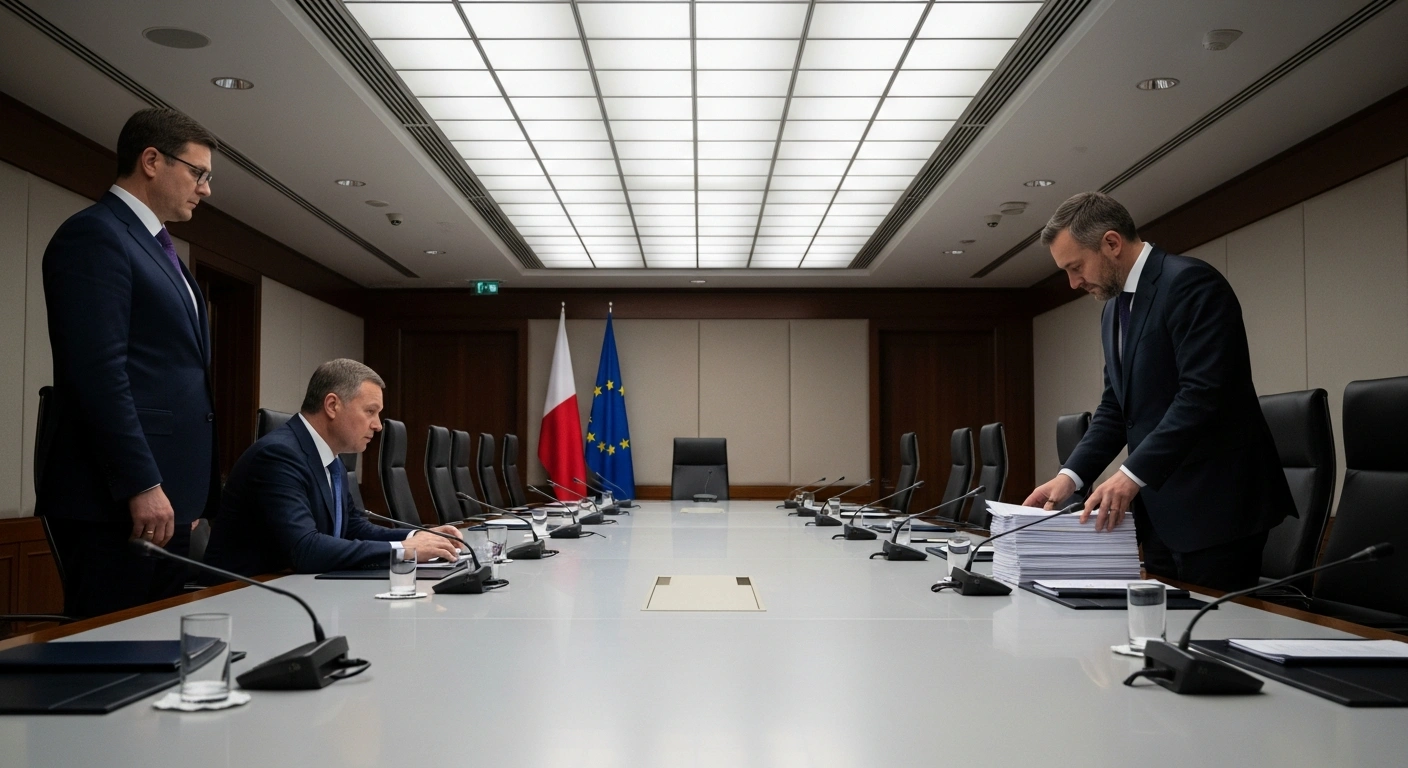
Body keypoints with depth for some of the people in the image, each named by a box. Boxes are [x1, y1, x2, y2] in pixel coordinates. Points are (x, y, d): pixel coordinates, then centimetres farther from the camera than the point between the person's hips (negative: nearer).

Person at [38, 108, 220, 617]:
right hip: (117, 502, -9)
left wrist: (192, 493, 15)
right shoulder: (93, 235, -7)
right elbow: (99, 373, -17)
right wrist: (141, 485, -20)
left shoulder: (158, 248, 22)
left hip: (167, 496, 9)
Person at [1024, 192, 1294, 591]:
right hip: (1160, 508, 9)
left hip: (1215, 505, -8)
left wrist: (1133, 474, -25)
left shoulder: (1190, 283, -13)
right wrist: (1071, 475, 2)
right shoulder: (1115, 308, 16)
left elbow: (1203, 393, -22)